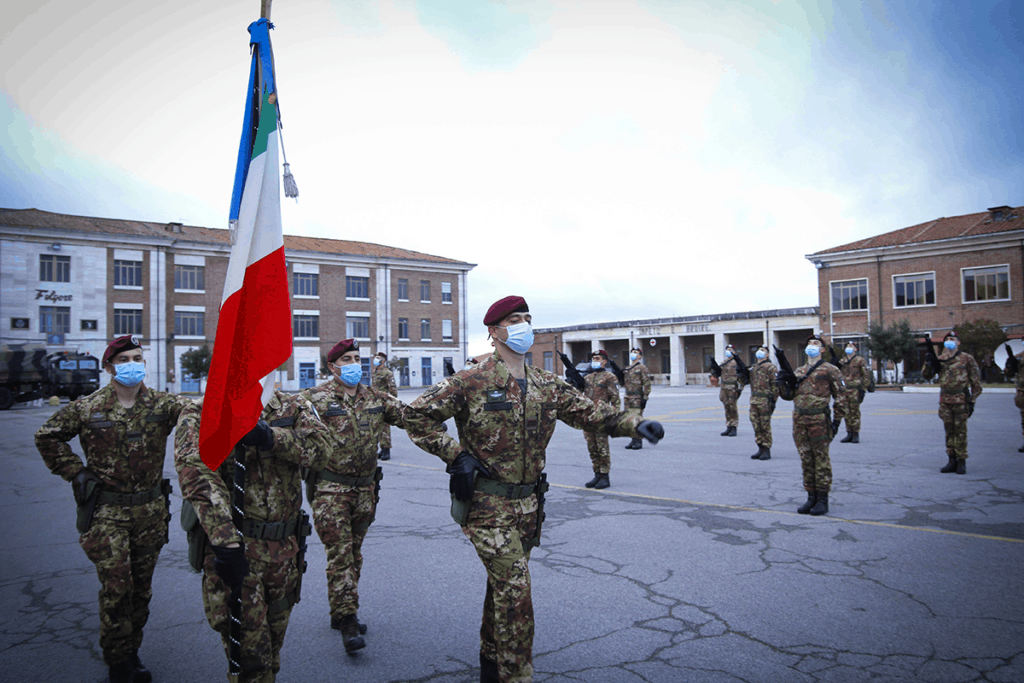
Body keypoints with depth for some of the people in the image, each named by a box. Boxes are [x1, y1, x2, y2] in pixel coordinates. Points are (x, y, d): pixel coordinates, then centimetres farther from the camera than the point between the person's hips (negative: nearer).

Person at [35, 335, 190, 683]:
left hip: (151, 510, 2)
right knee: (116, 587, -3)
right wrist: (75, 472, 2)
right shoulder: (88, 408, -3)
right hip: (107, 511, -2)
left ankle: (132, 653, 30)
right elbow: (47, 436, 10)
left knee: (141, 586, 13)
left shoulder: (161, 404, -3)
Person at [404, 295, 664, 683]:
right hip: (487, 504, -6)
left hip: (527, 503, 6)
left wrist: (634, 424, -9)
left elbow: (590, 414, 6)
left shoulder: (546, 386, 7)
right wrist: (455, 455, -15)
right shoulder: (472, 383, -11)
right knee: (514, 587, -12)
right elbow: (418, 415, -9)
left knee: (503, 584, 19)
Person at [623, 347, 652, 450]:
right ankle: (633, 440, 15)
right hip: (628, 398, 7)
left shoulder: (642, 368, -5)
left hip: (637, 398, -7)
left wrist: (645, 398, -14)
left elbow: (647, 383, -10)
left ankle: (639, 441, 0)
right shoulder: (628, 369, 17)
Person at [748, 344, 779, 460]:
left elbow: (775, 384, -10)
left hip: (765, 400, -7)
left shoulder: (771, 367, -6)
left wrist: (773, 400, -14)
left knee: (765, 426, -3)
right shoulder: (754, 368, 18)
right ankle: (761, 448, 18)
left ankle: (767, 450, 5)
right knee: (756, 425, 9)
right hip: (754, 399, 7)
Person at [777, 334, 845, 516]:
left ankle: (822, 500, 5)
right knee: (806, 459, 8)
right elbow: (789, 395, 20)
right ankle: (811, 497, 17)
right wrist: (783, 383, 0)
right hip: (799, 419, 5)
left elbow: (840, 395, 0)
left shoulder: (829, 369, 2)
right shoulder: (799, 371, 17)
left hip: (819, 419, -5)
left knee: (821, 458, -1)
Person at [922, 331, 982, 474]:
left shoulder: (967, 359, 0)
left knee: (960, 431, -1)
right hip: (945, 400, 3)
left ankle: (961, 462, 7)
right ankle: (952, 460, 14)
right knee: (949, 431, 7)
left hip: (961, 400, -3)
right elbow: (926, 375, 10)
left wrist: (972, 401, -4)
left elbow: (976, 382, 1)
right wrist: (928, 363, -9)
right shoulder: (939, 359, 10)